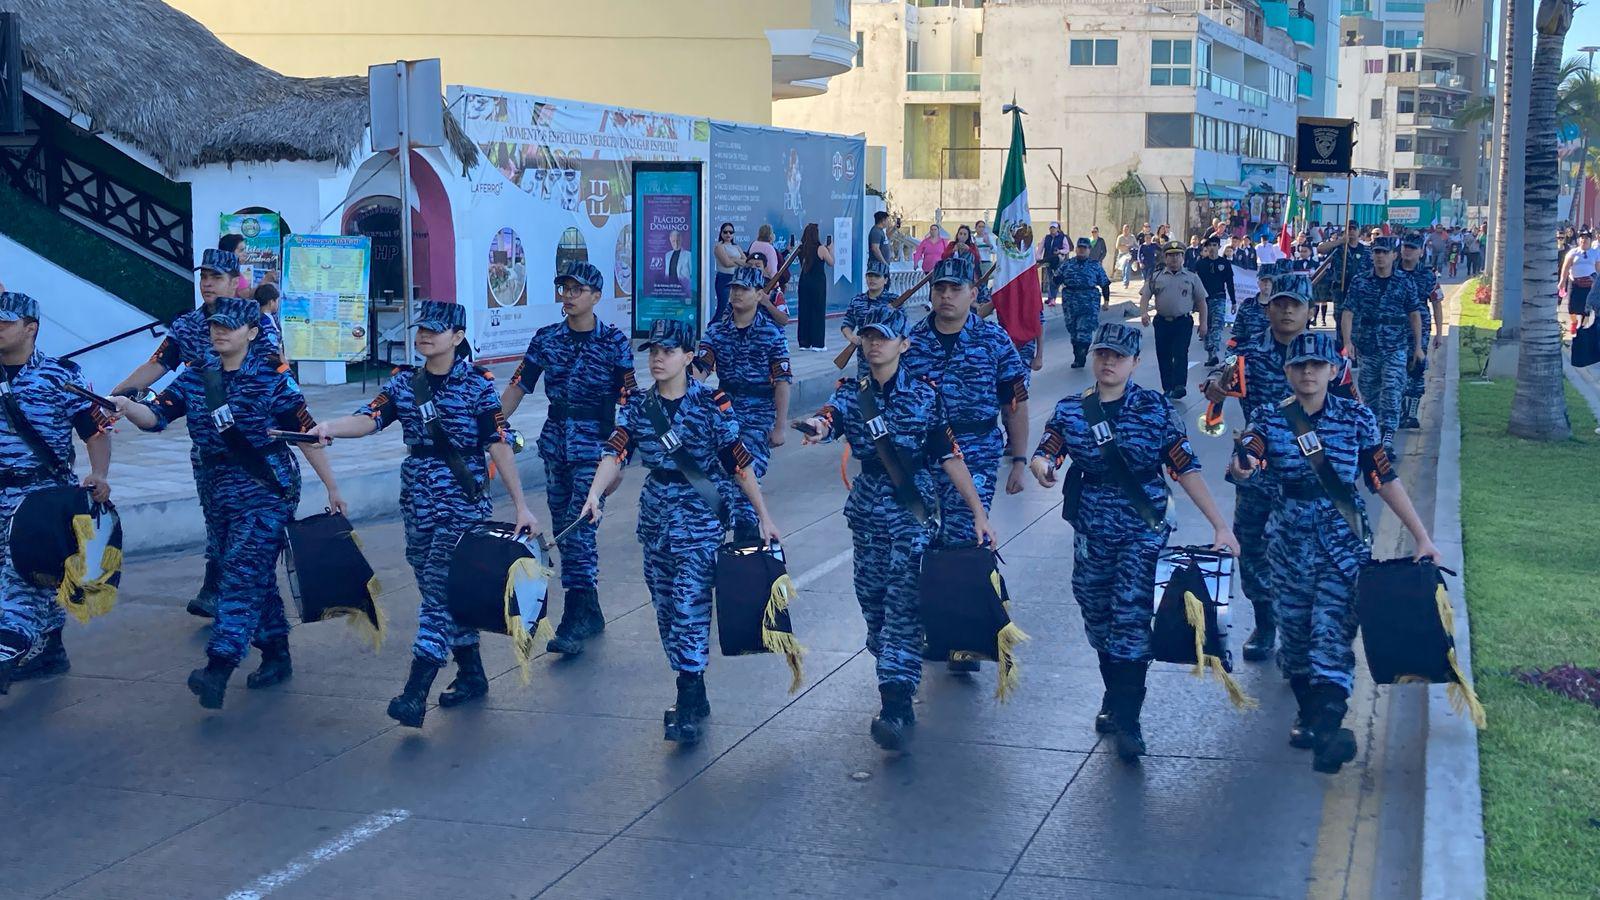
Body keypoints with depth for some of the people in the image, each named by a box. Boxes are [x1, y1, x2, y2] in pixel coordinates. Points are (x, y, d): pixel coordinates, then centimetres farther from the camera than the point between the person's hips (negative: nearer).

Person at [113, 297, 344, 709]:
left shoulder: (272, 378, -8)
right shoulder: (195, 377, 7)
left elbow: (306, 435, -4)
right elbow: (156, 415, 0)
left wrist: (332, 488, -2)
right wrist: (126, 407, -23)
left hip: (269, 490, -6)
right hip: (223, 493, 6)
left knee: (242, 571, -14)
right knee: (257, 576, 14)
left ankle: (219, 667, -20)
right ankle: (277, 656, 26)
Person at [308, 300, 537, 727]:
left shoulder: (477, 385, -6)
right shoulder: (404, 384, 7)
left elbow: (499, 447, -7)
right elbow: (369, 419, -8)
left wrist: (520, 506, -7)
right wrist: (328, 428, -28)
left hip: (463, 503, -6)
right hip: (418, 504, 6)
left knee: (439, 589, -11)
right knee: (444, 593, 12)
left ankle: (415, 693, -15)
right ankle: (472, 675, 27)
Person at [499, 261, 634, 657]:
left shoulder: (614, 341, -5)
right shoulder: (546, 339, 6)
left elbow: (627, 401, -8)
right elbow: (517, 387, 6)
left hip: (594, 445, -5)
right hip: (555, 442, 5)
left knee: (579, 528, -12)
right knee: (563, 529, 9)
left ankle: (575, 621, -9)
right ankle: (590, 612, 22)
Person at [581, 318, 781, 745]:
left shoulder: (712, 404, -8)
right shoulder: (638, 405, 4)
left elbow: (738, 463, -6)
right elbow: (616, 452, -8)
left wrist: (763, 517, -5)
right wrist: (594, 495, -25)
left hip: (701, 516, -5)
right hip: (656, 513, 5)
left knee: (690, 605, -11)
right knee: (665, 606, 9)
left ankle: (688, 706, -9)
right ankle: (694, 694, 22)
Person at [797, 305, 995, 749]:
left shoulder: (924, 395, -4)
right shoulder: (851, 391, 5)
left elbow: (949, 457, -4)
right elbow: (830, 416, -17)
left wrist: (978, 513, -7)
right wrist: (817, 428, -42)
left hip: (912, 508, -4)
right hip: (867, 507, 5)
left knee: (903, 604, -12)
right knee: (871, 595, 12)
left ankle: (897, 705, -18)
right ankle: (892, 668, 38)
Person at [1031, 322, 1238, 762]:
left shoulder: (1156, 408, -4)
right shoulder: (1070, 409, 4)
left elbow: (1185, 469, -5)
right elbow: (1045, 451, -5)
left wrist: (1220, 526, -9)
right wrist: (1041, 466, -32)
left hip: (1143, 533, -3)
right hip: (1091, 533, 3)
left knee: (1131, 619, -11)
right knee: (1098, 620, 13)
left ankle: (1127, 719, -5)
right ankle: (1115, 697, 34)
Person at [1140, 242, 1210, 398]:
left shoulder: (1192, 278, 7)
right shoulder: (1156, 277, 8)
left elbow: (1201, 301, 9)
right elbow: (1145, 297, 3)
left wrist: (1203, 323, 3)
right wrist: (1144, 313, -16)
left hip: (1183, 322, -2)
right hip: (1162, 321, 2)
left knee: (1180, 354, -13)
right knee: (1163, 356, 4)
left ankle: (1179, 387, -20)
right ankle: (1167, 388, 12)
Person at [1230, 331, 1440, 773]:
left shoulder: (1356, 418, -1)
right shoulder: (1270, 419, 0)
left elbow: (1385, 480, 1)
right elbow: (1249, 455, -18)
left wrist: (1422, 537, -2)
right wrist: (1240, 469, -43)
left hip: (1342, 543, -2)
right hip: (1289, 544, 2)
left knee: (1332, 632, -13)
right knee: (1294, 632, 10)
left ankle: (1328, 725, -20)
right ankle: (1308, 714, 28)